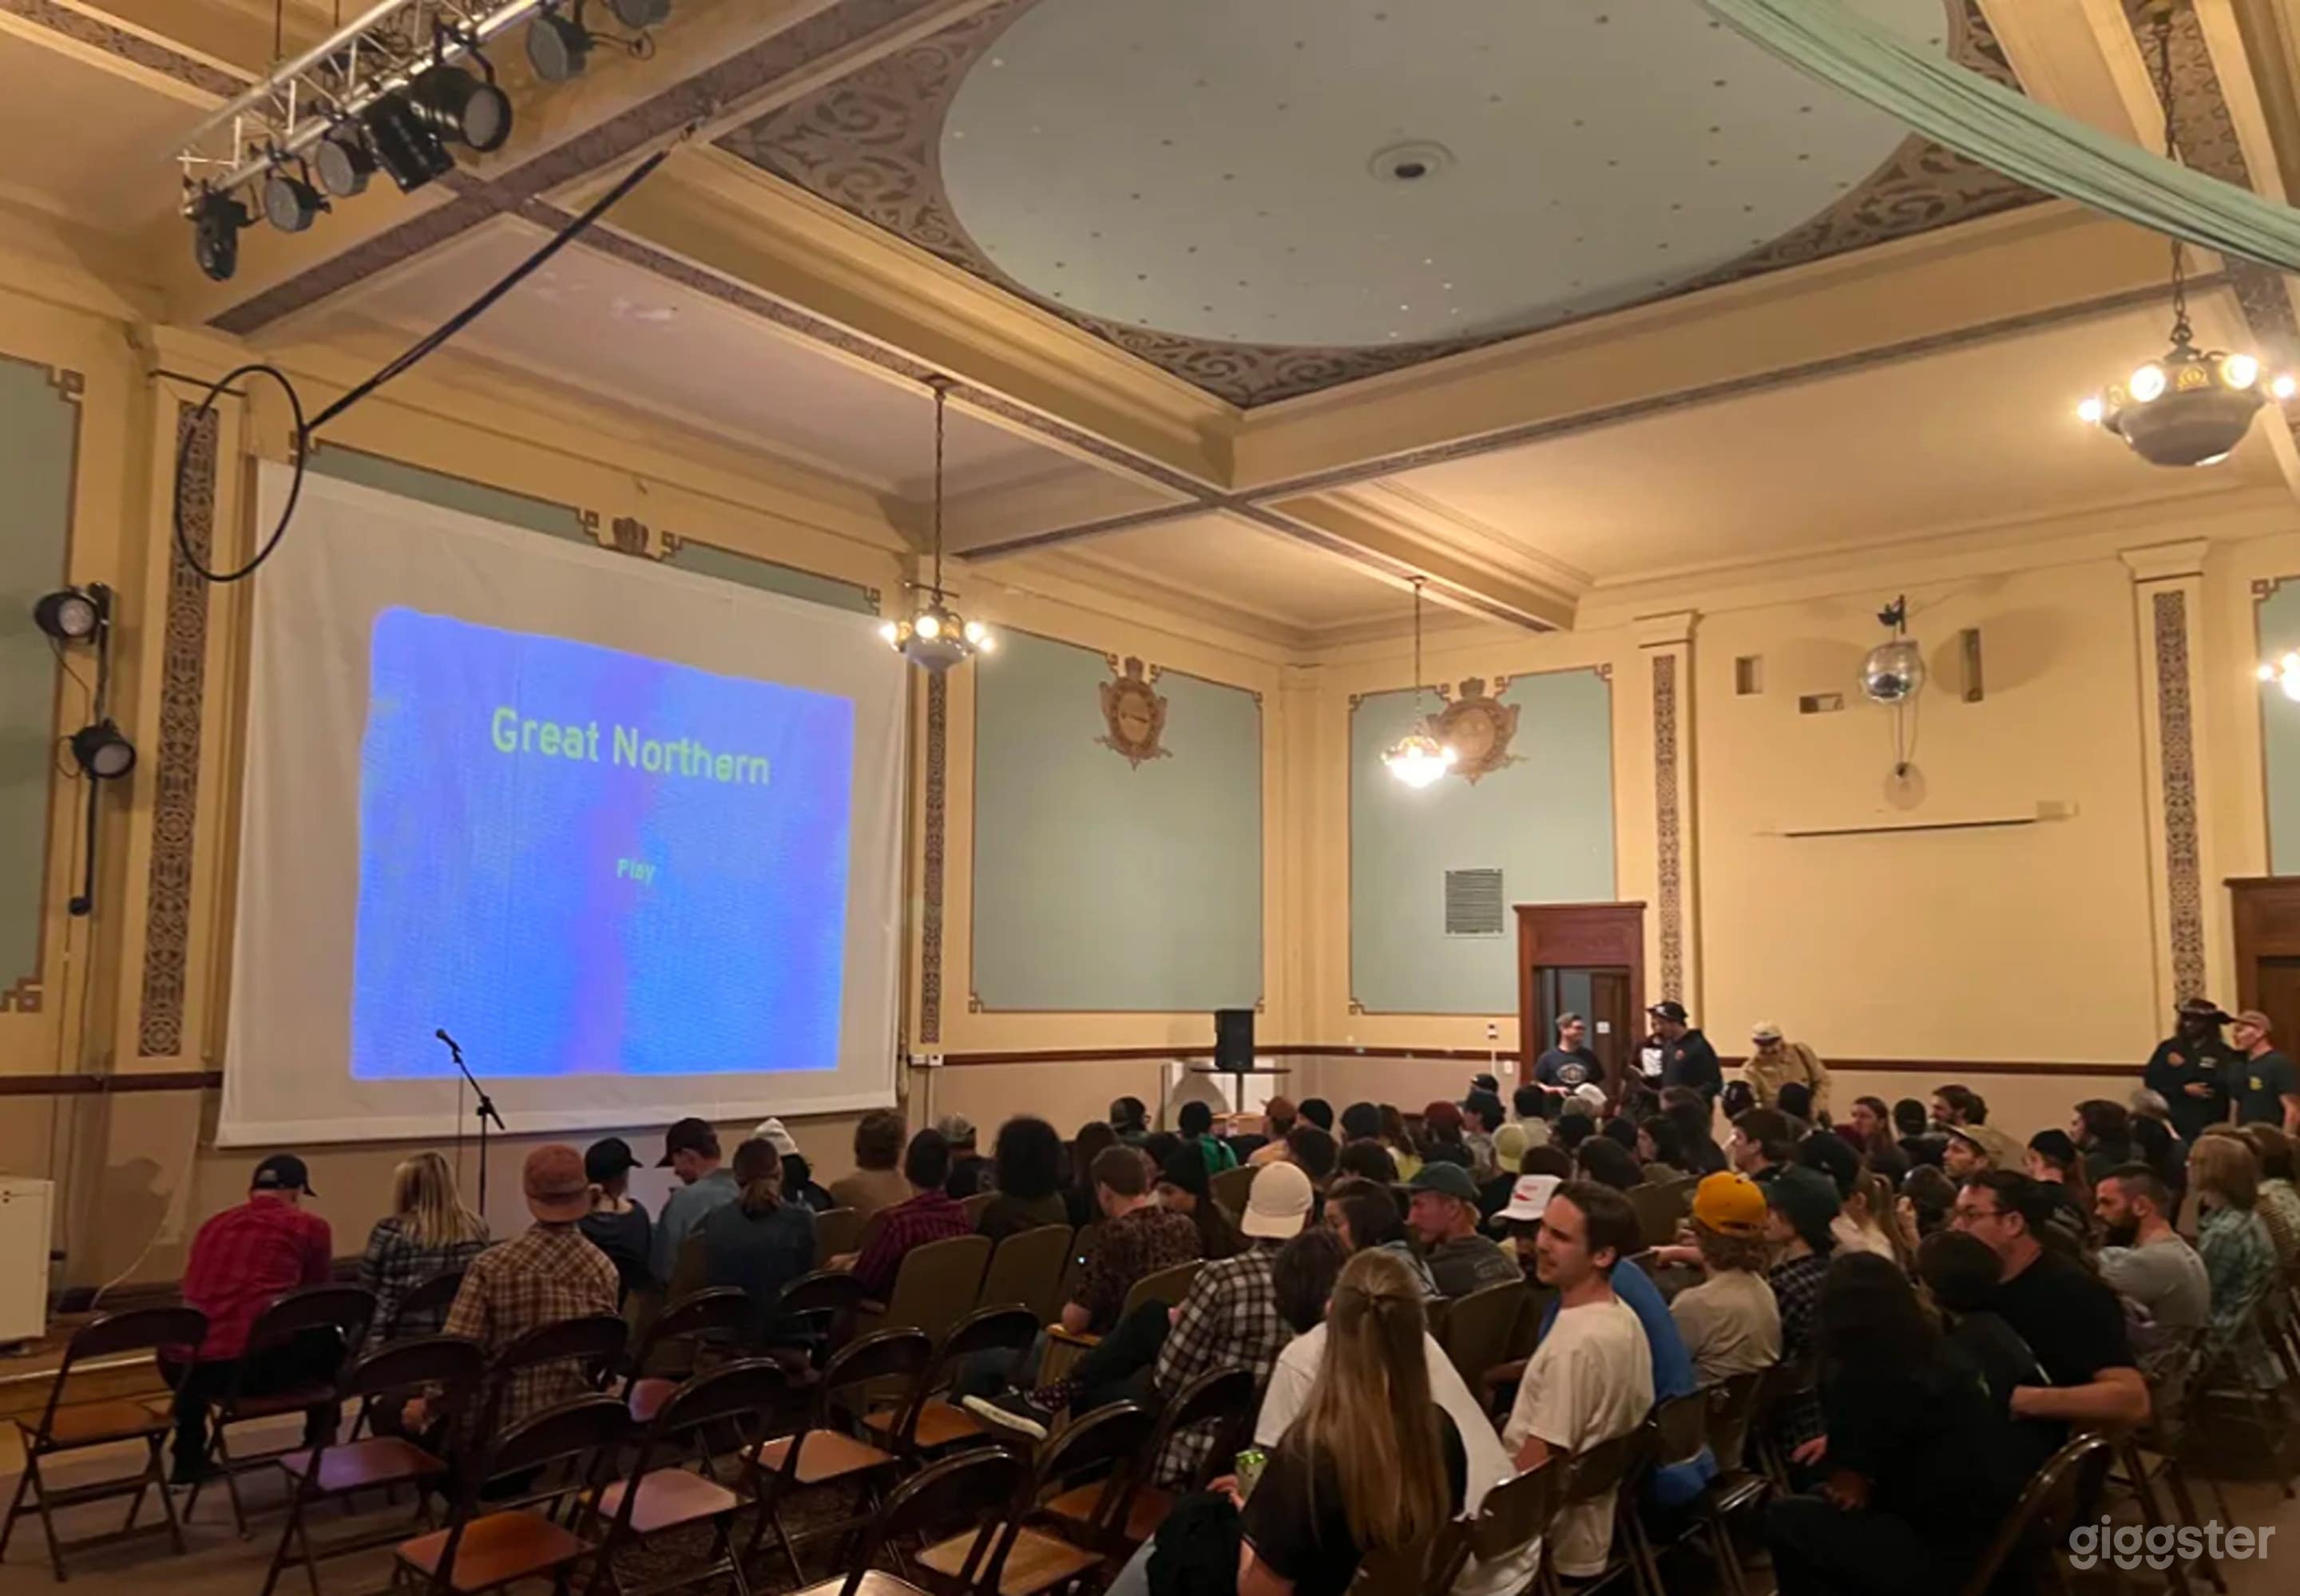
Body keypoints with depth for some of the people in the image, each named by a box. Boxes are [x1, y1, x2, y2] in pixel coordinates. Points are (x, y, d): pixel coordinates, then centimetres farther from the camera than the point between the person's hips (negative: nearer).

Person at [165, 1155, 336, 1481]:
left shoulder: (213, 1224, 22)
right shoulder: (309, 1227, 7)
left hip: (182, 1368, 5)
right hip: (254, 1366, -5)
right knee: (329, 1342, 25)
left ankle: (188, 1461, 43)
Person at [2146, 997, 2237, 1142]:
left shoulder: (2223, 1053, 1)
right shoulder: (2168, 1048, 9)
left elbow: (2223, 1086, -13)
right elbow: (2150, 1080, 1)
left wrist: (2183, 1068, -7)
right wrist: (2184, 1089, -12)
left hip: (2208, 1129, -2)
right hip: (2171, 1126, 2)